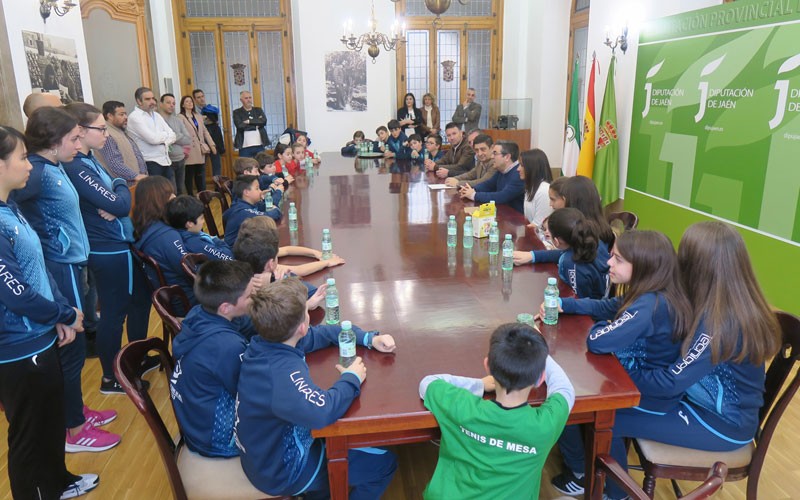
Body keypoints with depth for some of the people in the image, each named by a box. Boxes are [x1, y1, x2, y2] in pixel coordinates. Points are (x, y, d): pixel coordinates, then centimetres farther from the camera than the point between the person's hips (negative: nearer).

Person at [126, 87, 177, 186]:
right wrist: (166, 134, 1)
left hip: (166, 161, 7)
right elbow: (153, 138, -17)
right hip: (150, 163, -7)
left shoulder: (156, 115, 15)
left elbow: (172, 136, 8)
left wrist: (161, 139, -11)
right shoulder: (134, 117, -8)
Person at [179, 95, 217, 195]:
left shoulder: (198, 116, 17)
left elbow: (205, 131, 18)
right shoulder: (180, 117, -6)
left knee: (201, 175, 8)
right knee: (189, 176, 3)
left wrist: (212, 144, 11)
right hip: (190, 151, -6)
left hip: (200, 151, 6)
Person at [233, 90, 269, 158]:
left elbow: (263, 121, -5)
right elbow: (240, 125, -12)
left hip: (260, 146, 2)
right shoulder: (237, 112, 5)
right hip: (245, 147, -2)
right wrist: (256, 124, -7)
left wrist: (249, 121, -11)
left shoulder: (258, 110, 13)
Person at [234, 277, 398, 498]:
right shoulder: (282, 372, -37)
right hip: (283, 472, -8)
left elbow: (323, 332, 5)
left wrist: (370, 338, -4)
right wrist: (351, 379, -33)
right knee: (384, 462, 2)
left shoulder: (267, 340, -10)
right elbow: (323, 411, -53)